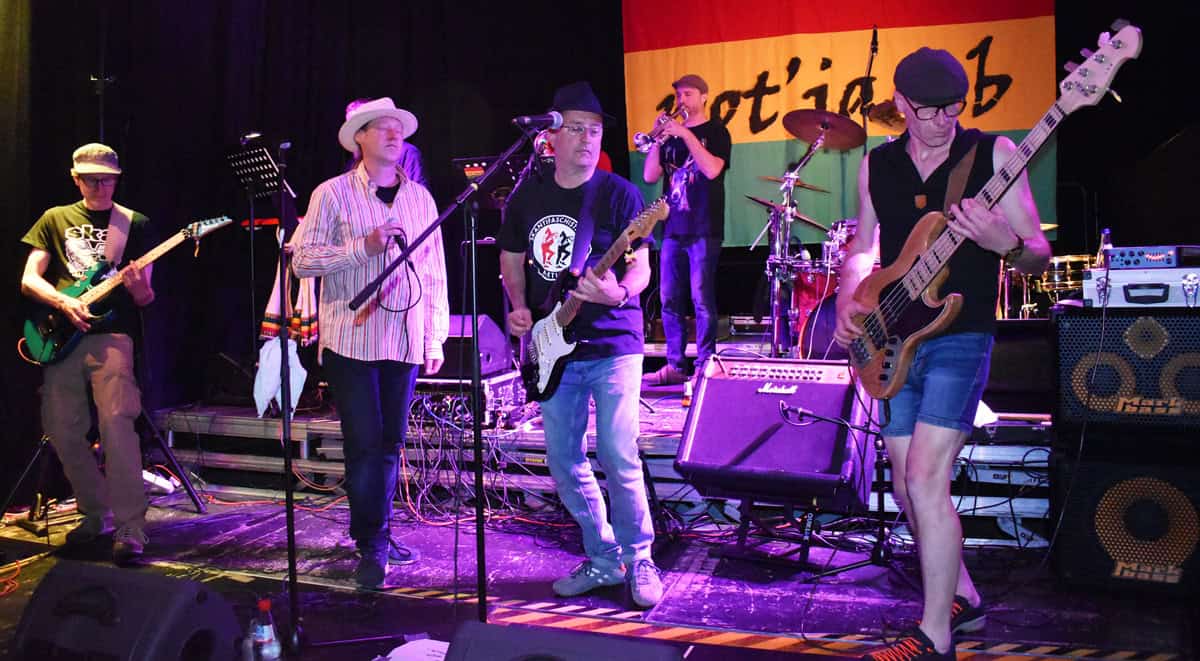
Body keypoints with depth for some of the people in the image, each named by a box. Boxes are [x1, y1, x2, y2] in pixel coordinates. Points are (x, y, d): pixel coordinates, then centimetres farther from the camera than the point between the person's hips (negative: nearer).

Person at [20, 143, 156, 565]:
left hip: (112, 335, -4)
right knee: (62, 431, 3)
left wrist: (138, 288, -20)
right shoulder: (55, 220, 15)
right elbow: (28, 280, 7)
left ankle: (130, 530, -20)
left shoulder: (135, 224, 9)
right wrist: (64, 303, -13)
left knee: (116, 423, -19)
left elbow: (146, 298, 5)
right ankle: (97, 514, 21)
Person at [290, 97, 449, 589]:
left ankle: (375, 534, 26)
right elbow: (301, 259, -6)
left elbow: (435, 273, 13)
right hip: (351, 340, -4)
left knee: (389, 444, 11)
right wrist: (363, 247, -17)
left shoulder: (420, 198, 12)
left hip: (405, 341, 4)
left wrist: (436, 339, 9)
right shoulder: (333, 194, 0)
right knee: (364, 444, -4)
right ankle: (372, 548, 7)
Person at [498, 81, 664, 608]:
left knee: (619, 459, -8)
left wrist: (618, 292, -28)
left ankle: (638, 561, 12)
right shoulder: (526, 197, 9)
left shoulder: (618, 195, -4)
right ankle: (603, 559, 25)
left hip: (612, 343, -4)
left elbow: (640, 267, -6)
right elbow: (512, 259, 20)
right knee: (564, 464, 8)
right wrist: (519, 308, 3)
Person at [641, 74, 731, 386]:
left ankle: (705, 366, -2)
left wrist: (684, 134, -15)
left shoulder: (716, 131, 4)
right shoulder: (672, 134, 18)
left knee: (701, 298, -8)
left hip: (703, 229, -5)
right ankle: (674, 365, 10)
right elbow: (649, 176, 9)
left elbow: (712, 169, -14)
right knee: (670, 299, 4)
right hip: (673, 228, 6)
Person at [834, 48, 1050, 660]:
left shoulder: (993, 154, -3)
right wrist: (847, 301, -1)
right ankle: (960, 597, 32)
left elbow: (1039, 255, -2)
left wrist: (1005, 244, -25)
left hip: (960, 339, -5)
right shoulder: (876, 166, 8)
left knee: (925, 479, -13)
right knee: (907, 487, 10)